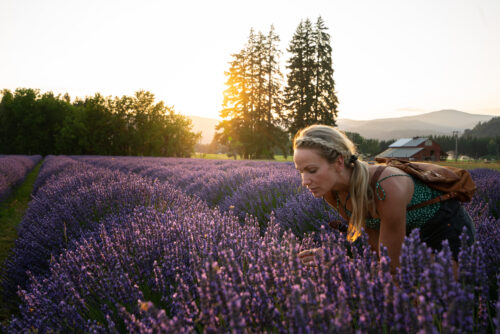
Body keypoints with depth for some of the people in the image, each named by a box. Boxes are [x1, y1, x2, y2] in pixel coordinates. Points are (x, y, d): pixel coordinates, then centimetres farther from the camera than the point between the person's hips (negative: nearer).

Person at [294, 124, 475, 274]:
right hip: (411, 235, 6)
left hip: (449, 229, -6)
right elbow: (376, 243, -5)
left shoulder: (388, 189, -39)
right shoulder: (330, 193, -18)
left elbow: (390, 265, -28)